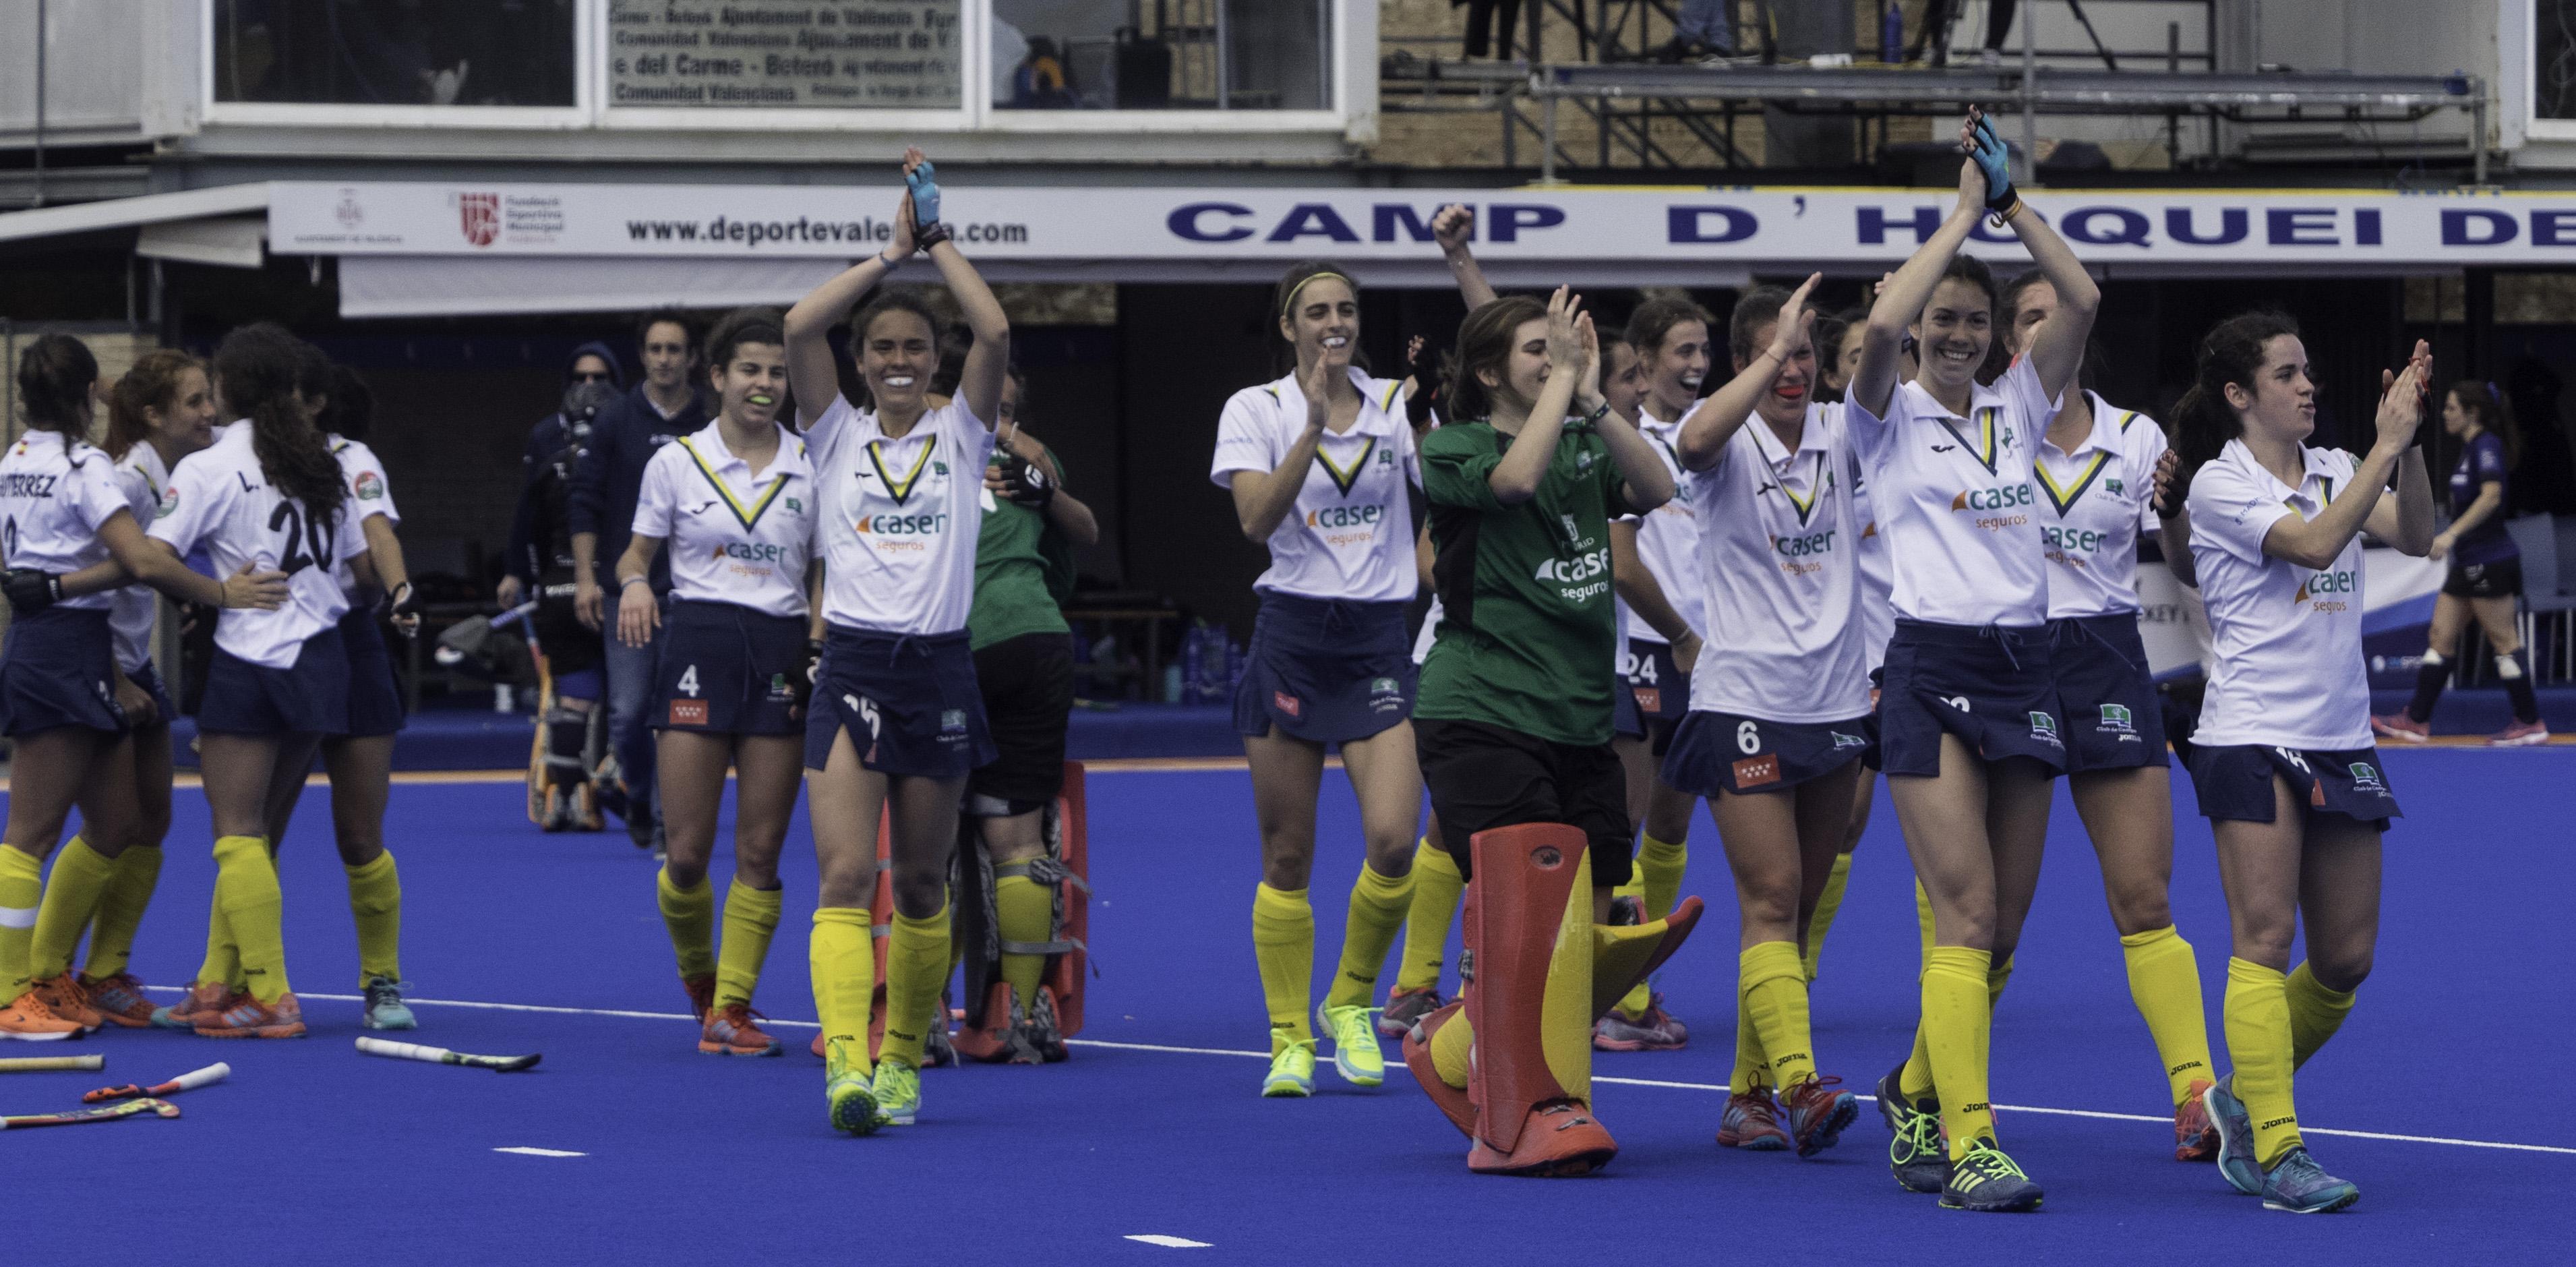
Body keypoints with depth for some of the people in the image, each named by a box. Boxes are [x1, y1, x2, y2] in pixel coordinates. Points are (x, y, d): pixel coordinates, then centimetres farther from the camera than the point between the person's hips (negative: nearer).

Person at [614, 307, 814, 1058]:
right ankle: (698, 979, 21)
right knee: (687, 852, -6)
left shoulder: (811, 469, 7)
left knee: (760, 853, -2)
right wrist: (635, 583, -12)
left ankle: (732, 1009, 7)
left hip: (782, 651, 1)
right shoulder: (676, 462, 4)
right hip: (698, 644, -1)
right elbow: (637, 553, 11)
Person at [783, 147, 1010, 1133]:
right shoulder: (838, 435, 6)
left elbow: (996, 333, -9)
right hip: (852, 670, -1)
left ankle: (904, 1060, 21)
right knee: (846, 876, -14)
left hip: (939, 671, 1)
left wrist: (938, 241, -3)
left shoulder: (960, 434, 7)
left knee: (921, 885, 9)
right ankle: (847, 1065, -24)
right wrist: (893, 252, -4)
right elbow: (800, 327, -8)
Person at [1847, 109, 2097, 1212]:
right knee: (1966, 913, -15)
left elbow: (2080, 300, 1)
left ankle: (1916, 1091, 28)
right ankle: (1968, 1144, -18)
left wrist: (2011, 203, 0)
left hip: (2024, 666, 5)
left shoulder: (2016, 408, 13)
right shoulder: (1890, 417, 2)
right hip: (1932, 672, -5)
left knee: (2002, 926, 7)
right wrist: (1964, 212, -10)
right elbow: (1881, 324, -19)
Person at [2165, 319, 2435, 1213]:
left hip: (2342, 739, 6)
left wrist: (2407, 442, -15)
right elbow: (2314, 543, -20)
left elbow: (2414, 537, -3)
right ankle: (2272, 1151, -11)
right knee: (2265, 939, -11)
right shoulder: (2219, 484, -6)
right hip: (2253, 737, -6)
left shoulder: (2336, 470, 11)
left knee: (2345, 958, 6)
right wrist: (2388, 443, -20)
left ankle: (2245, 1096, 26)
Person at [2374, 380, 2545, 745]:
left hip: (2489, 560, -10)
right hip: (2469, 562, 10)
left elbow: (2491, 495, -27)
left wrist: (2452, 534, -31)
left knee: (2503, 640, -5)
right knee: (2441, 636, 7)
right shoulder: (2471, 447, 15)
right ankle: (2416, 721, 8)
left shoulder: (2486, 446, -13)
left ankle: (2530, 723, 2)